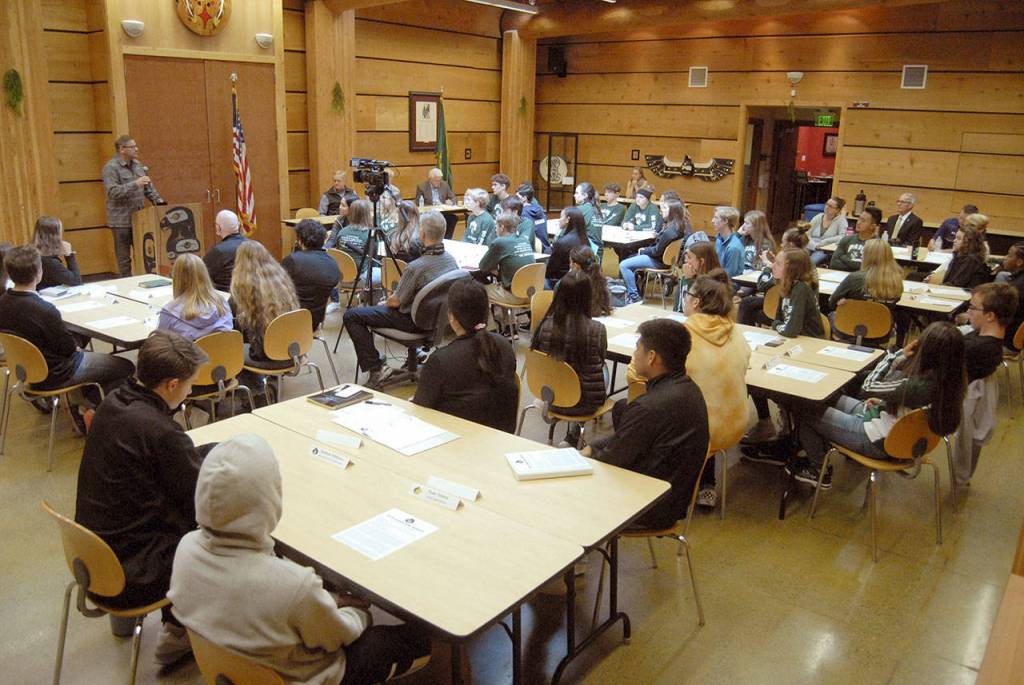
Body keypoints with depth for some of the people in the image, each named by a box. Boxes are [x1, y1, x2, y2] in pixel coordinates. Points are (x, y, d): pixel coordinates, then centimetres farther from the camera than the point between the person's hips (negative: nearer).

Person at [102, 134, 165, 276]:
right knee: (124, 258, 2)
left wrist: (157, 199, 4)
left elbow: (148, 186, 20)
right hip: (122, 221, -6)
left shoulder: (137, 164, 12)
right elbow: (112, 192, -22)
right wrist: (135, 184, -29)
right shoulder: (111, 167, -10)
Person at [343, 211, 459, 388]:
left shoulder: (416, 267, -29)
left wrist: (384, 304, 8)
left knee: (351, 316, -4)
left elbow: (396, 301, -16)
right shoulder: (451, 260, -6)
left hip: (414, 320, -8)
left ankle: (376, 368, -6)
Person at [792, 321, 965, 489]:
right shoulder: (950, 379, -11)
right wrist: (883, 402, 3)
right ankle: (818, 456, 28)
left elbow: (867, 388, -21)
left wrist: (899, 355, -21)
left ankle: (819, 471, 21)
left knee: (808, 413, 2)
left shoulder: (916, 386, -36)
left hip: (881, 443, -9)